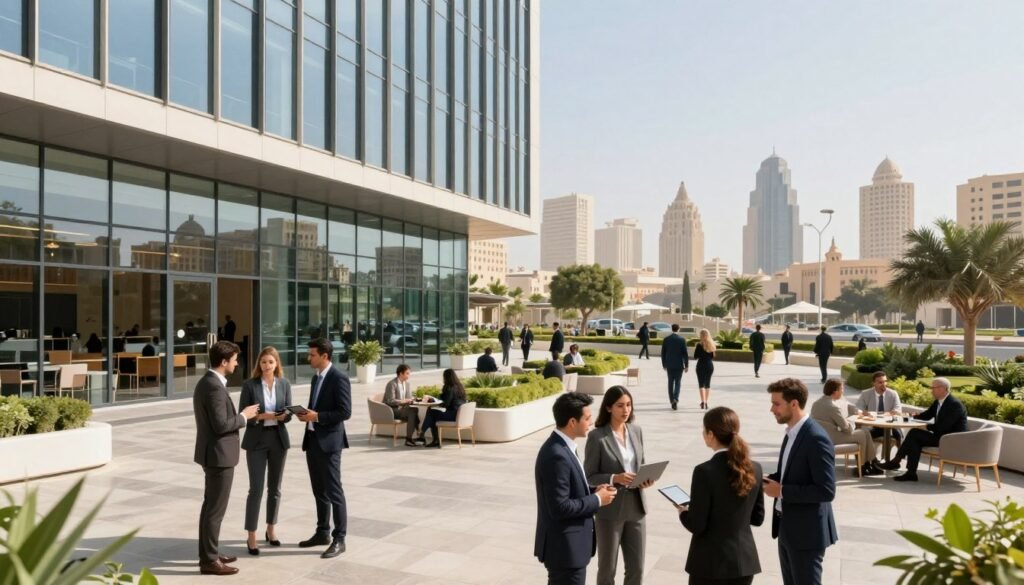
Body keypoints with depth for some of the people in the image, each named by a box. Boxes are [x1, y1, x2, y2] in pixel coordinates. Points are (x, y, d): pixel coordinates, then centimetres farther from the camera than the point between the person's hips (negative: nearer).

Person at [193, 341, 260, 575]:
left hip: (213, 453, 11)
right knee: (216, 509, -2)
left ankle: (209, 553, 28)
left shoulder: (206, 382, 11)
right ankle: (210, 561, 6)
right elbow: (221, 425, -24)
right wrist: (244, 416, -12)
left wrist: (240, 415, 11)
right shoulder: (215, 387, -22)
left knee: (210, 506, 18)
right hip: (219, 454, -11)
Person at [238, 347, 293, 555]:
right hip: (256, 440, -3)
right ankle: (251, 537, 5)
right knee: (256, 489, -4)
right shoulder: (249, 385, -5)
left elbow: (289, 413, 3)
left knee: (275, 488, 13)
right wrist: (260, 416, -23)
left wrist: (283, 415, -19)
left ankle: (270, 529, 29)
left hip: (279, 439, 3)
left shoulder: (284, 384, 3)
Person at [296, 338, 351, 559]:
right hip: (312, 439, 9)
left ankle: (339, 539, 5)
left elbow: (345, 412, -18)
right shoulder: (316, 378, 14)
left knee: (333, 491, -3)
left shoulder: (339, 378, -14)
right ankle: (323, 533, 27)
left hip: (329, 441, -9)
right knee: (319, 490, 16)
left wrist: (317, 416, -20)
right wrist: (307, 414, 2)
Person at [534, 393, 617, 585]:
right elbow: (559, 507, -26)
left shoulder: (562, 447, 6)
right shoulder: (557, 456, -26)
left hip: (566, 543, 10)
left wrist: (593, 491, 0)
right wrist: (597, 500, -16)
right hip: (565, 547, -10)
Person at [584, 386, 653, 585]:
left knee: (637, 568, 12)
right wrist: (614, 478, -24)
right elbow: (589, 476, -10)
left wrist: (645, 479, -6)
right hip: (610, 510, -5)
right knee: (607, 569, 10)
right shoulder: (597, 437, -13)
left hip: (635, 508, 5)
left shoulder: (636, 431, 5)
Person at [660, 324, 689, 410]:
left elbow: (663, 353, 3)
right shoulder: (682, 339, -7)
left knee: (670, 383, 12)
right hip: (679, 364, -2)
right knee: (678, 383, 4)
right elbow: (685, 353, -8)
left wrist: (664, 364, 13)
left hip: (669, 365, 2)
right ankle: (675, 399, -14)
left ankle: (672, 401, 14)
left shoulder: (666, 339, 0)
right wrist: (687, 365, -2)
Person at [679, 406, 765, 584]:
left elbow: (697, 526, -16)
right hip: (744, 560, 5)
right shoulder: (755, 469, -2)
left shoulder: (705, 471, -20)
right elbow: (757, 518, 7)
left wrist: (683, 513, 4)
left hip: (711, 562, -5)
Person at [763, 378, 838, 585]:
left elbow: (826, 491, -25)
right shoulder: (792, 433, 6)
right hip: (787, 527, 9)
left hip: (807, 530, -9)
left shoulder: (816, 438, -23)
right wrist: (769, 479, 1)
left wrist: (782, 491, -22)